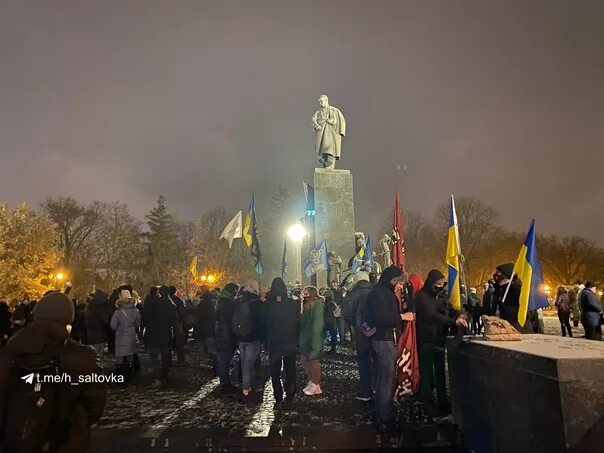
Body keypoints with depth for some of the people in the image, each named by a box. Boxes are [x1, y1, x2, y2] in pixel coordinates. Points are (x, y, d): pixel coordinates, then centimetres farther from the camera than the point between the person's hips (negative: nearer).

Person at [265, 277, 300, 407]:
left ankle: (278, 396, 13)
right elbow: (298, 324, -3)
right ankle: (290, 395, 19)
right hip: (290, 343, 1)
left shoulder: (268, 305, -12)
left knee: (275, 372, 12)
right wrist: (296, 340, 5)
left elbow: (264, 324, -3)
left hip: (273, 344, -1)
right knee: (290, 370, 15)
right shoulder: (293, 304, -9)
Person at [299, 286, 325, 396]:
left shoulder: (317, 304, -12)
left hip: (314, 337, -8)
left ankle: (316, 385, 11)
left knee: (313, 360, 0)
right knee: (305, 359, 11)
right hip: (305, 338, 8)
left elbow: (318, 323, -18)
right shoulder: (307, 304, 13)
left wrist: (315, 341, -21)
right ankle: (311, 382, 24)